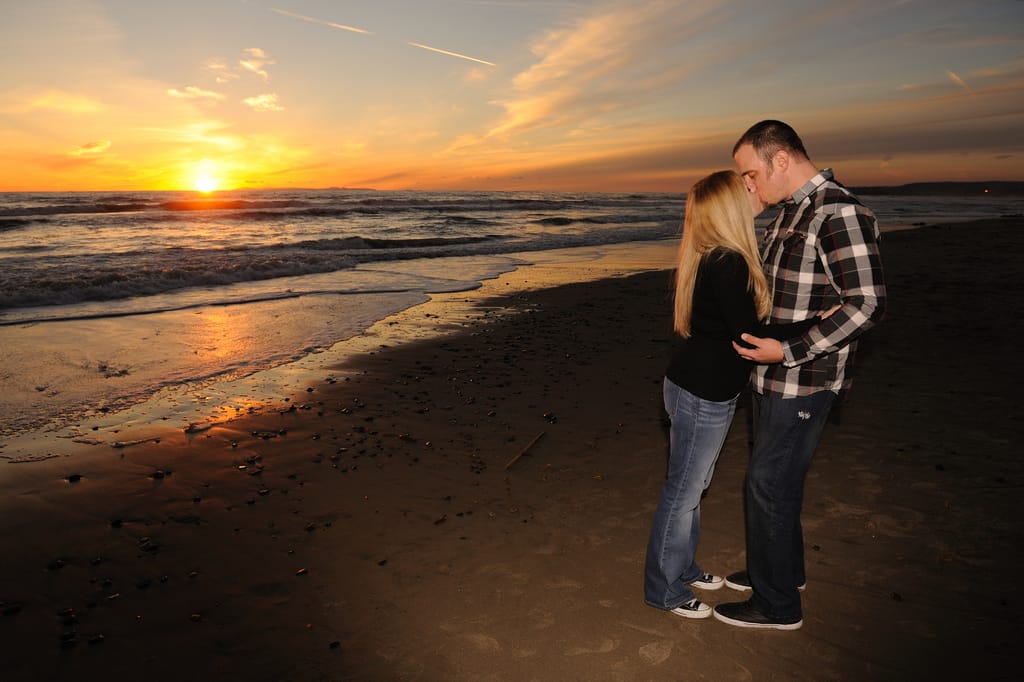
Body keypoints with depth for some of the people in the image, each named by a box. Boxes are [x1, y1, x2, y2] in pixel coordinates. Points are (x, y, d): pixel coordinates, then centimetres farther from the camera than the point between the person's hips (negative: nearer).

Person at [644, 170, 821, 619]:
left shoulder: (708, 257, 7)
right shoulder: (729, 263, -23)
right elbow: (749, 337, -23)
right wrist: (816, 322, -18)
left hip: (699, 389, 10)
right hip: (701, 396, -10)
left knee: (692, 486, 22)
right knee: (683, 492, 5)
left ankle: (682, 567, 40)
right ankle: (663, 589, 22)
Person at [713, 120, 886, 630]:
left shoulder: (839, 211, -19)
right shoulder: (791, 211, 11)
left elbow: (866, 304, -24)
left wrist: (789, 351, -24)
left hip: (802, 382, -9)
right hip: (771, 374, 9)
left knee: (769, 485, 1)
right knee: (774, 477, 20)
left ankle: (777, 604, 18)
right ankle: (783, 569, 40)